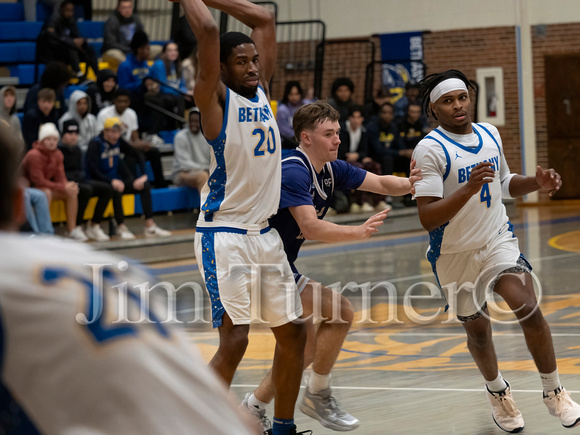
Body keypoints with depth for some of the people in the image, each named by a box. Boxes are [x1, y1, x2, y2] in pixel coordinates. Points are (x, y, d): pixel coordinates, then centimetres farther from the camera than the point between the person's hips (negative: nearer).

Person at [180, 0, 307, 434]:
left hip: (264, 232, 8)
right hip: (224, 235, -8)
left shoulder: (262, 90, 11)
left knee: (293, 333, 12)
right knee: (234, 340, -14)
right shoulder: (215, 98, -8)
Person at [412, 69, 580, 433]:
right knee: (477, 329, 10)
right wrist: (468, 189, -37)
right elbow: (427, 218, -25)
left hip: (499, 240, 3)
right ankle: (497, 390, 39)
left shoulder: (490, 134, 2)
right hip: (456, 253, -3)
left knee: (528, 309, -17)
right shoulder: (430, 150, -18)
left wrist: (536, 183, -1)